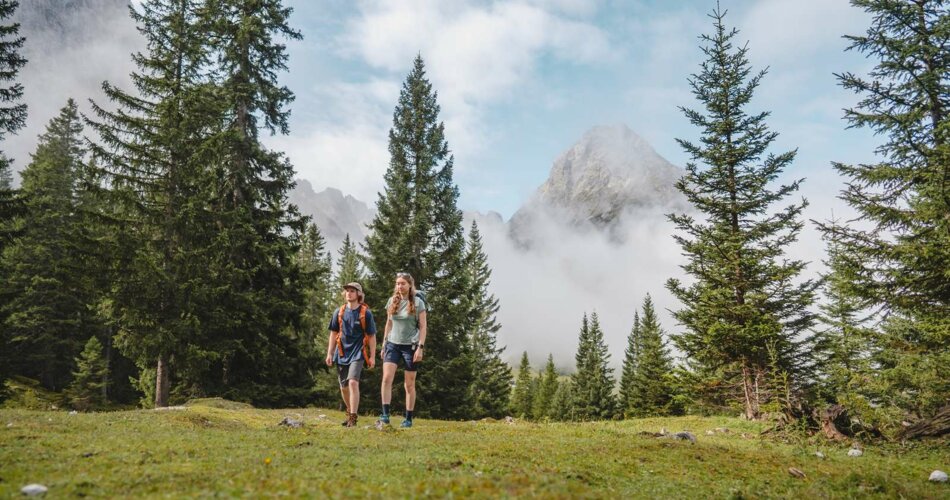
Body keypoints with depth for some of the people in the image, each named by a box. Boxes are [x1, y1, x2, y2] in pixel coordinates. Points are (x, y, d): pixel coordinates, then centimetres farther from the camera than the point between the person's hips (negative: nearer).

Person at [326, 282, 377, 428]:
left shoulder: (366, 313, -4)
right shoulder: (339, 312, 6)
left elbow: (372, 336, -1)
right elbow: (333, 334, 12)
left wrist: (372, 357, -4)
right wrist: (329, 354, 8)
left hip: (357, 353, -4)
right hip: (342, 354, 4)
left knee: (353, 382, -20)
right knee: (344, 387, 12)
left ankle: (353, 418, -16)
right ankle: (350, 412, 34)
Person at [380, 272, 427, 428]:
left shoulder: (418, 302, -4)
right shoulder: (392, 301, 7)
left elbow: (423, 327, -5)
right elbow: (388, 324, 15)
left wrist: (420, 347, -12)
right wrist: (384, 344, 12)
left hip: (410, 346, -3)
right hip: (393, 344, 3)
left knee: (409, 384, 3)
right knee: (386, 378, -14)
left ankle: (408, 419, 11)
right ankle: (385, 414, -12)